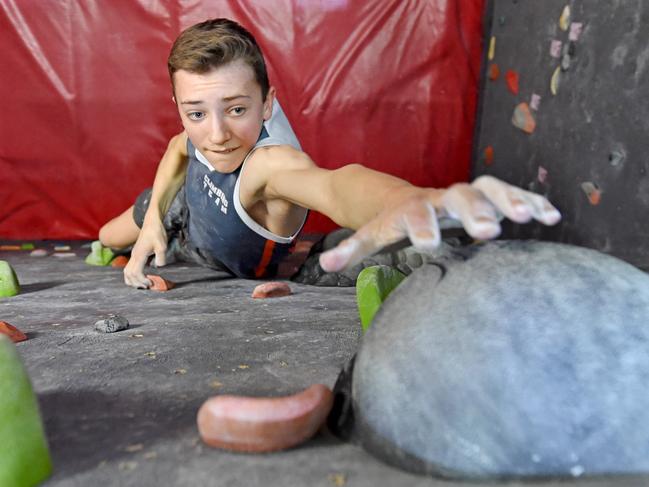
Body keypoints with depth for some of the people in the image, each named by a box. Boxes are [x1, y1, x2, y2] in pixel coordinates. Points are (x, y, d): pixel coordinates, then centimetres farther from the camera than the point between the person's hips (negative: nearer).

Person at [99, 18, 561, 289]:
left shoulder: (268, 163, -50)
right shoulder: (208, 129, -31)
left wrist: (411, 199, -96)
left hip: (227, 271, -4)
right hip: (182, 207, 4)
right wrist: (153, 218, -14)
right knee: (107, 238, 32)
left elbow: (331, 183, -75)